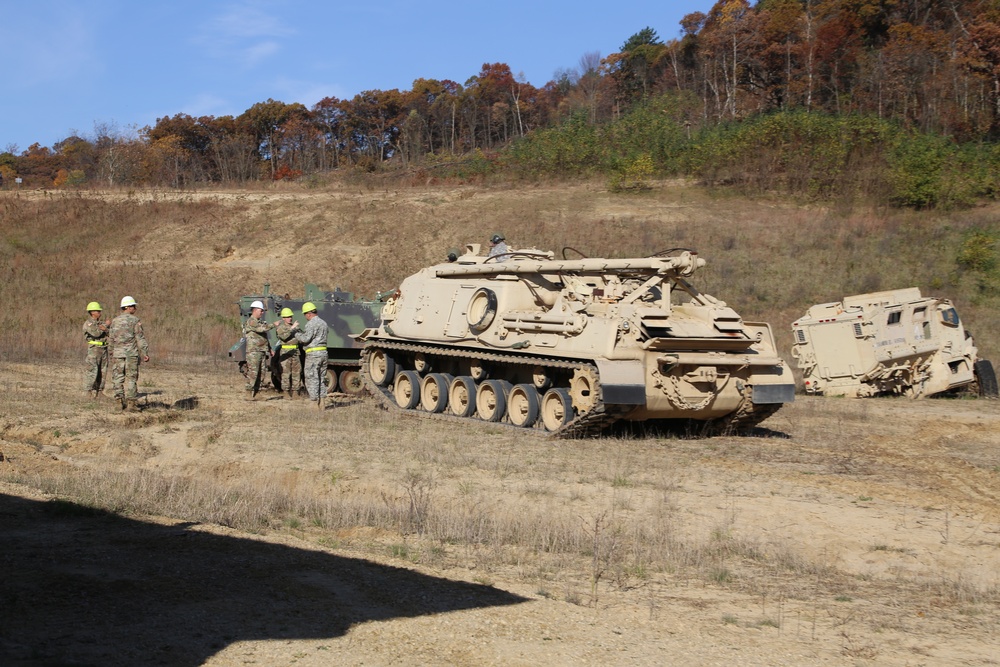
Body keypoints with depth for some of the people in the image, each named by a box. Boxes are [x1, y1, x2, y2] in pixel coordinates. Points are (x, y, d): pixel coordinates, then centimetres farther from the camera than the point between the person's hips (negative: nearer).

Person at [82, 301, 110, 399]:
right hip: (94, 349, -7)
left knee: (102, 372, 6)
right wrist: (106, 325, -12)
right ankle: (88, 393, -6)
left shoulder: (100, 323, 16)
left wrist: (105, 328, -15)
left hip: (103, 349, 7)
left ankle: (98, 393, 12)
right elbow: (96, 333, -21)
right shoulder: (88, 323, -6)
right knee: (92, 372, -9)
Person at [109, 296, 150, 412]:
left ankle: (121, 402, 6)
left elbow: (111, 339, 13)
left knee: (118, 377, 9)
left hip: (118, 353, 4)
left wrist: (112, 353, 24)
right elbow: (140, 338, -9)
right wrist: (145, 353, -8)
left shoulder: (115, 321, 9)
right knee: (131, 378, -2)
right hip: (131, 353, -4)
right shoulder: (135, 320, -6)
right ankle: (131, 404, -4)